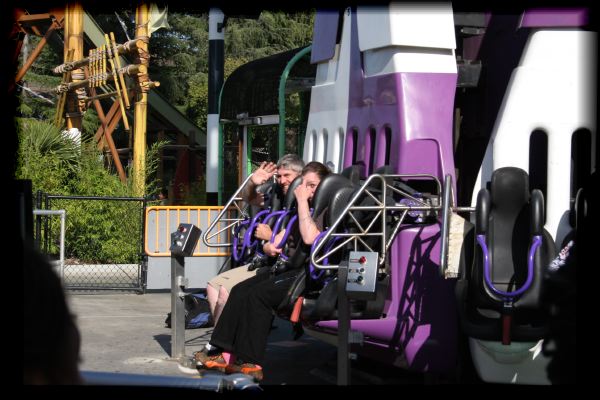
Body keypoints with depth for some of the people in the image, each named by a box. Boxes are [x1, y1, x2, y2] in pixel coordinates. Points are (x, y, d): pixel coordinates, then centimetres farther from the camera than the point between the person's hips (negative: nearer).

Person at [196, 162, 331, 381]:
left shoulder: (327, 210, -4)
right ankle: (224, 353, -12)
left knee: (257, 294, -24)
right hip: (289, 268, 9)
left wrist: (303, 200, -15)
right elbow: (280, 238, 25)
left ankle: (250, 363, -20)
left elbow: (310, 237, -23)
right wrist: (269, 246, -1)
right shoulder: (301, 211, 24)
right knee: (240, 290, -8)